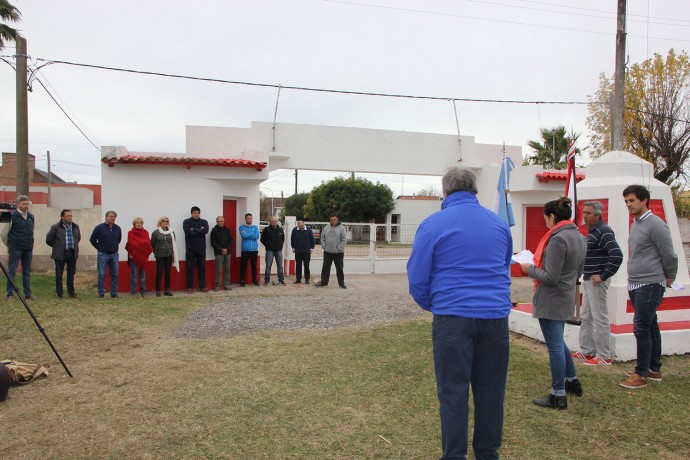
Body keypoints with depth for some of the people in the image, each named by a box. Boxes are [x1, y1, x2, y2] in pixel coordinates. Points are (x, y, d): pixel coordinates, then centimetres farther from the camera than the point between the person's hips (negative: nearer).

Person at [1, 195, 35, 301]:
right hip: (15, 249, -5)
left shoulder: (31, 217, 11)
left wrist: (31, 246, 13)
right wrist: (10, 245, 5)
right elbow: (4, 234, -2)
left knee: (27, 272, 9)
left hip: (28, 249, 5)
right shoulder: (12, 216, -7)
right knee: (11, 271, -2)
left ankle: (28, 294, 14)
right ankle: (10, 294, 2)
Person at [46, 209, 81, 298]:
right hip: (60, 254, -3)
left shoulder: (75, 227, 9)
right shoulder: (56, 227, -4)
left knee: (71, 274, 9)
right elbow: (48, 240, 3)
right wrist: (57, 246, 10)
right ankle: (59, 293, 12)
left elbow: (78, 238, 26)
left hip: (72, 254, 3)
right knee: (59, 274, 3)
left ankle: (71, 292, 17)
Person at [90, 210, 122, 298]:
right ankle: (101, 294, 8)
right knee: (102, 275, 0)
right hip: (103, 255, -3)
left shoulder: (118, 228, 5)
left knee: (115, 275, 5)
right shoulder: (99, 228, -5)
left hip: (114, 255, 3)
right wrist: (99, 248, 8)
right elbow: (92, 239, 2)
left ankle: (114, 293, 12)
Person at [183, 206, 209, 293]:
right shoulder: (186, 222, 0)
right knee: (190, 268, 2)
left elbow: (206, 231, -14)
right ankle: (190, 287, 8)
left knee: (202, 267, 6)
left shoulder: (204, 222, 5)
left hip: (201, 248, 2)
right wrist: (199, 230, -12)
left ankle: (202, 286, 13)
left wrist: (194, 230, -14)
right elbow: (188, 232, -17)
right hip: (190, 248, -2)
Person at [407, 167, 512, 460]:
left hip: (453, 317, -4)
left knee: (453, 391, 5)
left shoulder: (434, 224, -6)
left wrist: (431, 305, 14)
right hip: (496, 315, 5)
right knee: (490, 390, 15)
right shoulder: (499, 224, 9)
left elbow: (417, 278, -3)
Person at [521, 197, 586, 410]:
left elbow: (550, 277, -23)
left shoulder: (557, 239, -22)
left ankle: (558, 396, 11)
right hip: (567, 298, 10)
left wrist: (531, 269, -7)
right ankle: (572, 380, 39)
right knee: (558, 342, 25)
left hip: (551, 300, -10)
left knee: (555, 346, 1)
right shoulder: (580, 237, 9)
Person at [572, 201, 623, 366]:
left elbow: (617, 255, -27)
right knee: (585, 317, 16)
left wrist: (603, 276, -21)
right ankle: (587, 351, 26)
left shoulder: (604, 231, -16)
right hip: (588, 280, 10)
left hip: (597, 281, -10)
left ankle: (604, 357, 7)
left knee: (600, 318, -2)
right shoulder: (592, 231, 14)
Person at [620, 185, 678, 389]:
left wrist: (669, 279, 0)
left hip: (650, 285, -9)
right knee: (650, 326, 16)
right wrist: (632, 280, 18)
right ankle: (654, 369, 26)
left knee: (642, 328, -7)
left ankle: (641, 374, 1)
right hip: (635, 285, 9)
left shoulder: (655, 225, -15)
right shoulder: (636, 224, 14)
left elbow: (669, 255, -12)